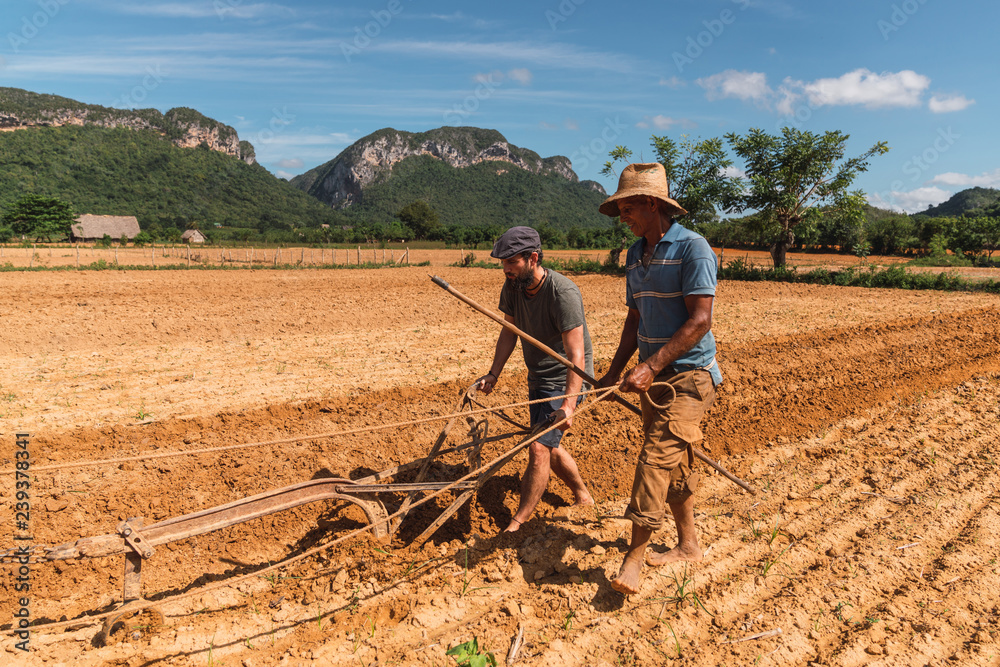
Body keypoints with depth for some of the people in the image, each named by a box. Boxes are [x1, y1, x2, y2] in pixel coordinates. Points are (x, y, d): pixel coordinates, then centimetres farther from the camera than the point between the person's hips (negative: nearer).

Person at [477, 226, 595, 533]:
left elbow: (576, 355, -31)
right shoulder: (512, 287, -6)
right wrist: (493, 374, -3)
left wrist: (568, 405, -38)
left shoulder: (563, 293, -29)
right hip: (538, 378, 8)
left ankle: (517, 524, 1)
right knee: (548, 447, 20)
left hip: (564, 380, -8)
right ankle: (583, 497, 41)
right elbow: (509, 331, 6)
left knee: (539, 448, -12)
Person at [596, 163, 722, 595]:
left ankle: (634, 558, -2)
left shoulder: (692, 247, -13)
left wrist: (650, 367, -23)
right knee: (674, 464, 16)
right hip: (654, 376, 8)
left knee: (656, 459, -12)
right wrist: (616, 370, 7)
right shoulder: (636, 254, 11)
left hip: (687, 374, -8)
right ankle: (688, 544, 31)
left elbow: (699, 321, -19)